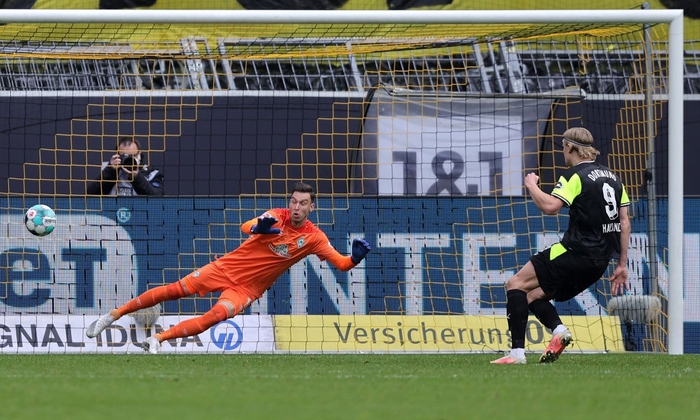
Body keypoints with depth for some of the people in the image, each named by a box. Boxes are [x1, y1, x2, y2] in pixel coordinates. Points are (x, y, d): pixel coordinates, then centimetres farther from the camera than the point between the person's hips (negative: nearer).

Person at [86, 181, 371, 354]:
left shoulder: (314, 237, -8)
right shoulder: (277, 216, -8)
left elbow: (342, 264, -12)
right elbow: (245, 228, -24)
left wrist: (356, 257, -35)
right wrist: (260, 226, -48)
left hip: (248, 288, 0)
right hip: (227, 268, 0)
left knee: (216, 315, -26)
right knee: (176, 290, -7)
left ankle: (158, 339, -20)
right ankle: (113, 316, 5)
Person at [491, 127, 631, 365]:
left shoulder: (575, 175, -8)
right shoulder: (612, 177, 16)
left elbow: (550, 206, -22)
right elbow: (624, 222, 15)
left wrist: (531, 185, -3)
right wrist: (622, 264, 17)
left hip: (577, 251, -8)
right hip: (600, 262, 8)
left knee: (516, 284, -3)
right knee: (534, 295, 17)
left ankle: (517, 352, -15)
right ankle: (559, 330, -11)